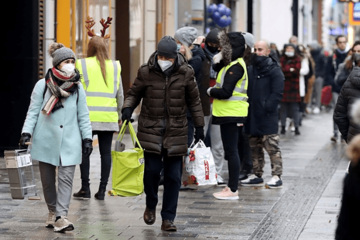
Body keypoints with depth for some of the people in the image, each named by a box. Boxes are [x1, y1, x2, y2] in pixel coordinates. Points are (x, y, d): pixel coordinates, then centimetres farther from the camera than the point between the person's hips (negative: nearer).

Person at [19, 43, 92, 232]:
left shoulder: (77, 88, 5)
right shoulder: (42, 85, -1)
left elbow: (83, 115, 9)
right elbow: (33, 111, 2)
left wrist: (87, 138, 5)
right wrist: (26, 132, -9)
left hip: (69, 142, 1)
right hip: (46, 140, 0)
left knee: (66, 178, -10)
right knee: (47, 179, 6)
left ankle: (61, 216, -14)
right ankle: (52, 211, 24)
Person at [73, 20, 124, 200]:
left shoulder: (82, 65, -2)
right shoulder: (115, 66, 8)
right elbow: (120, 94, 13)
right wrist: (119, 115, 23)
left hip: (88, 116, -3)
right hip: (109, 116, 3)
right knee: (106, 152, 5)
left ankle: (85, 188, 5)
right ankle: (102, 190, 6)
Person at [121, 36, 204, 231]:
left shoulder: (185, 73, -2)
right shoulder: (146, 72, -5)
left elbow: (194, 101, 9)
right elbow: (134, 93, 9)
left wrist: (199, 126, 10)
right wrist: (128, 108, -12)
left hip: (176, 131, 1)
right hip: (151, 129, -1)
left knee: (173, 176, 1)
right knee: (152, 169, -10)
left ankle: (168, 218, 10)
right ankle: (151, 205, 18)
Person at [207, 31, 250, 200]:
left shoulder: (235, 66, -17)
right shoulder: (231, 64, 14)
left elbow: (226, 92, -23)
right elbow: (220, 77, 20)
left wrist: (211, 91, -5)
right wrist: (217, 63, 5)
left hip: (231, 114, -10)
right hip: (229, 114, 10)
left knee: (231, 151, -7)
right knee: (231, 151, 14)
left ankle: (233, 190, -5)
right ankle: (231, 186, 21)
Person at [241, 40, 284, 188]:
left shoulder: (274, 71, -5)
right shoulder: (250, 70, 16)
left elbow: (277, 93, -11)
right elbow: (246, 90, 19)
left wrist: (267, 107, -18)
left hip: (268, 117, -7)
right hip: (252, 116, 7)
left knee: (272, 147, -8)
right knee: (255, 147, 12)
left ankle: (276, 176, -5)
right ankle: (257, 175, 20)